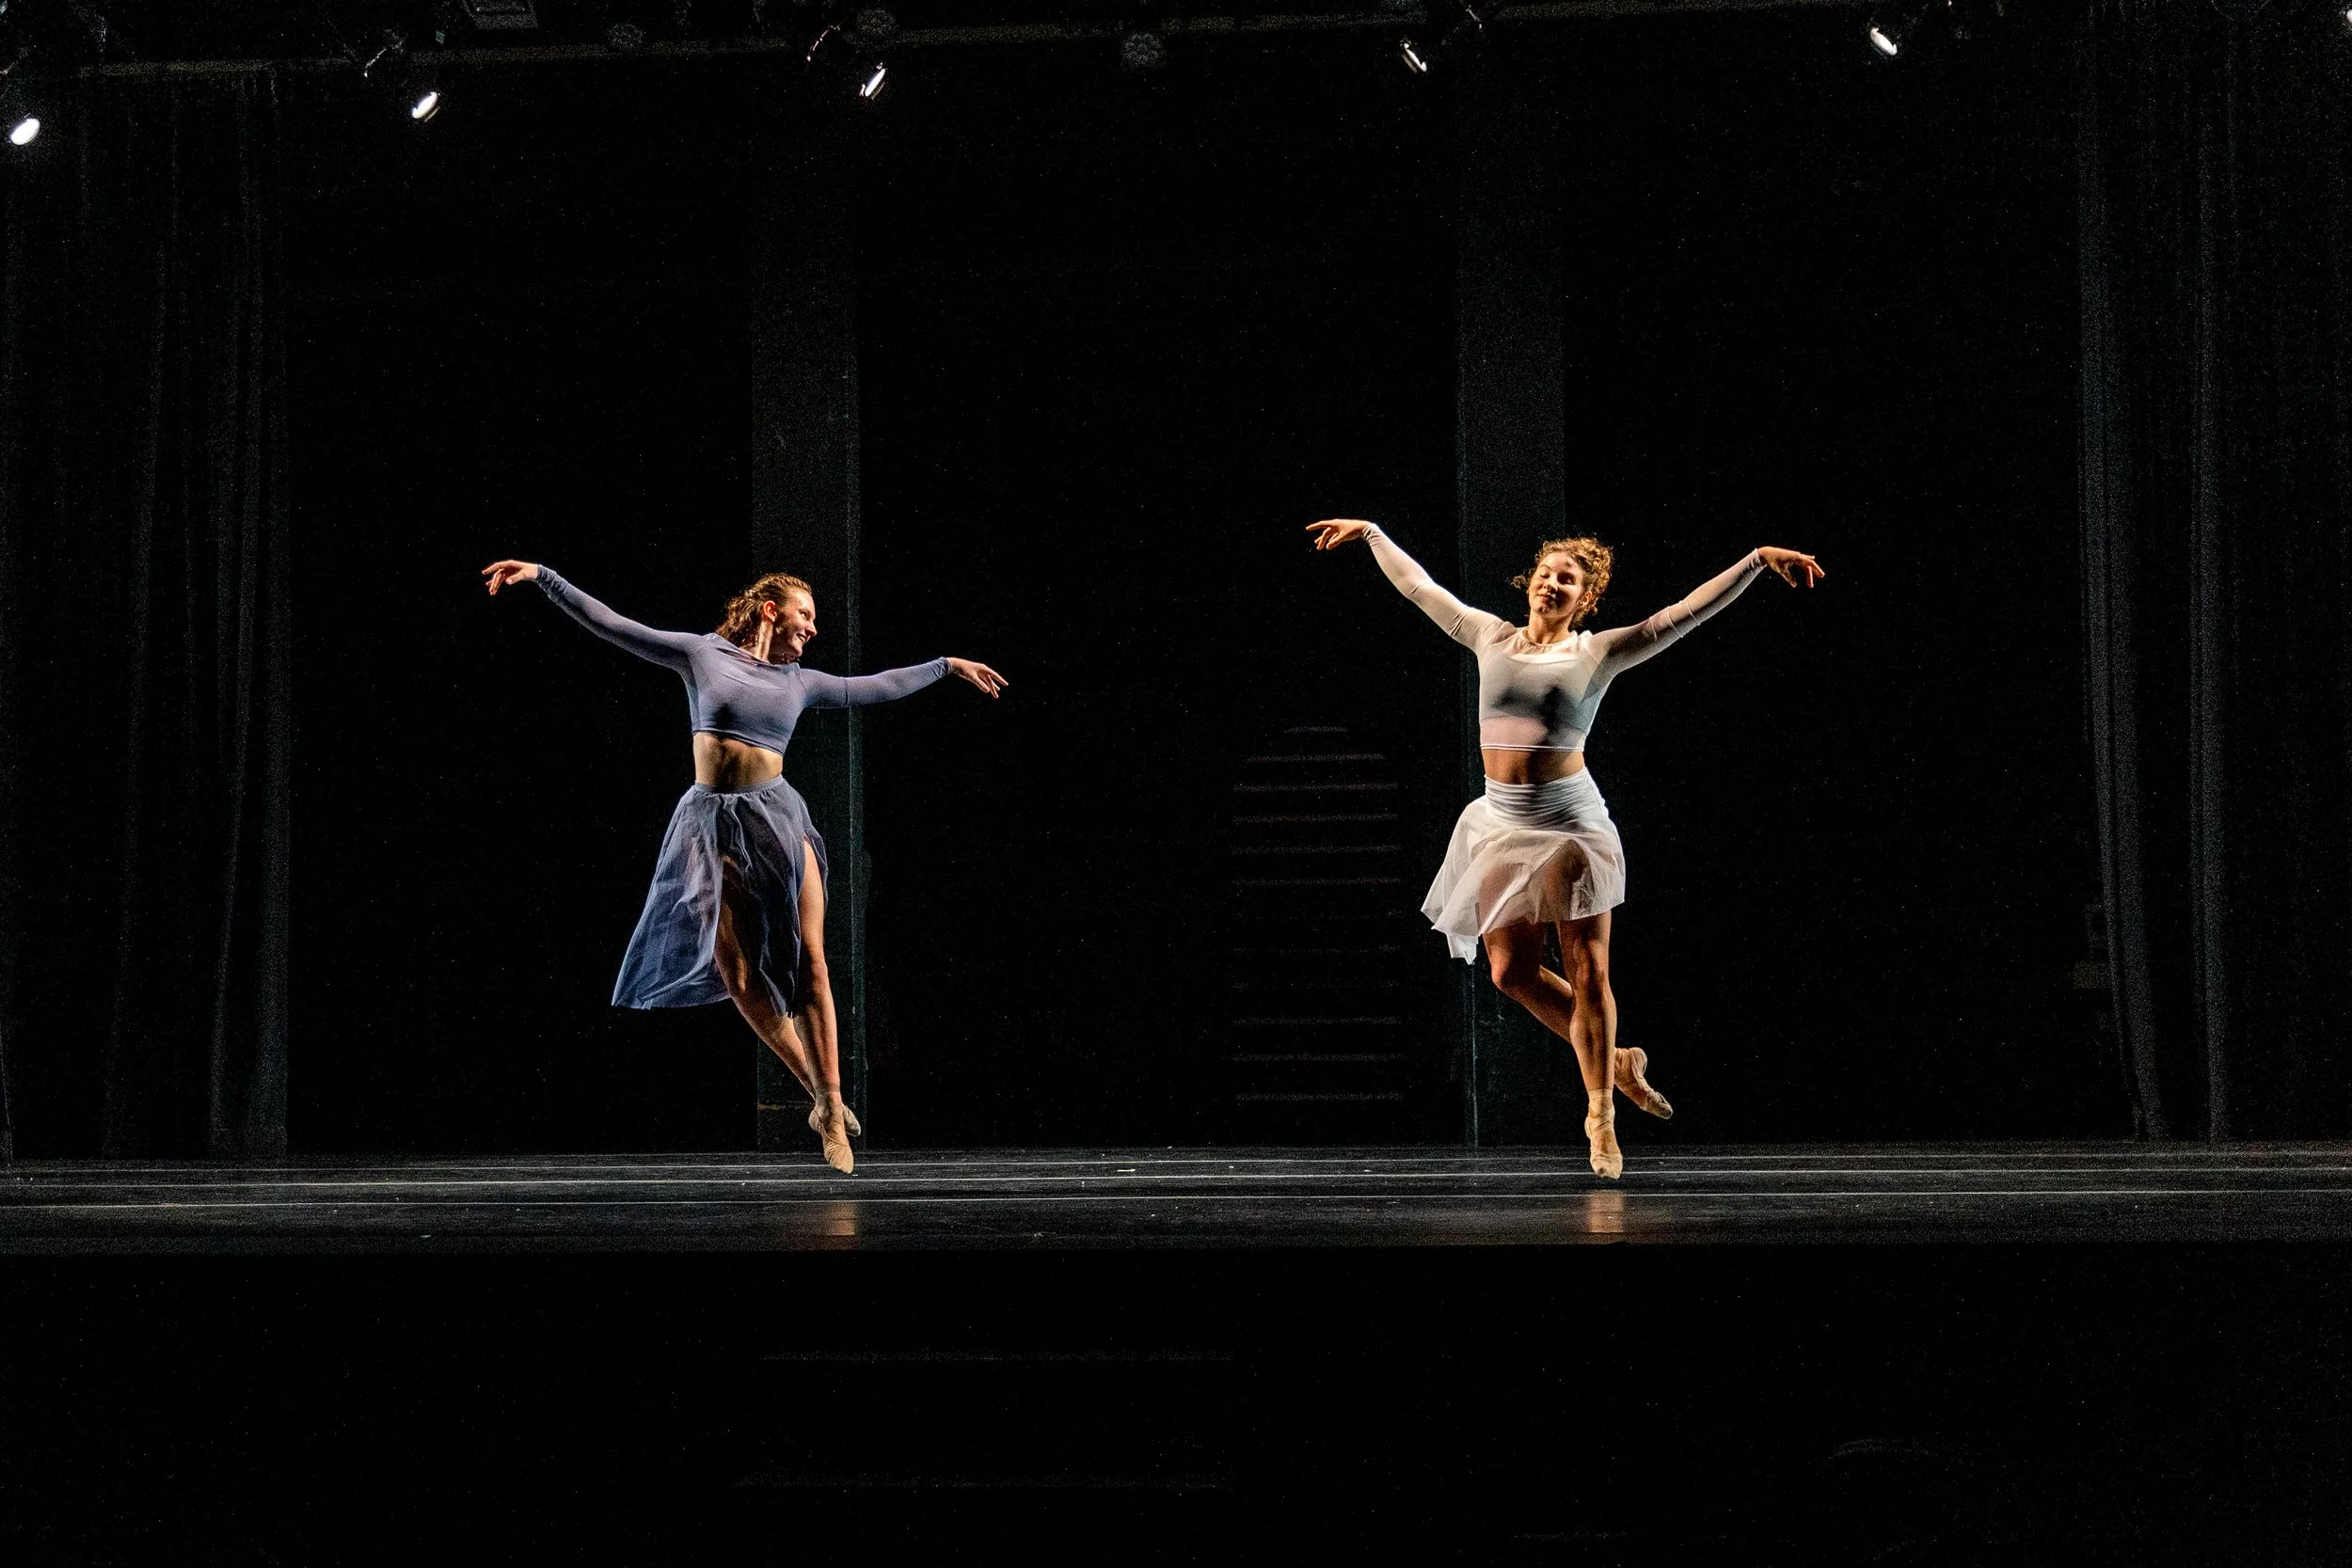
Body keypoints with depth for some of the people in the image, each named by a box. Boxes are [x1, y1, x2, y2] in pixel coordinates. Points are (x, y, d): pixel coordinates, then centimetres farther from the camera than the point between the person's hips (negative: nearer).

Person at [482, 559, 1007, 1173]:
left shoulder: (800, 681, 12)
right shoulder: (700, 654, 4)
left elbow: (875, 687, 22)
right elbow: (608, 623, 2)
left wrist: (948, 665, 26)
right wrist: (541, 575, -3)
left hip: (777, 819, 2)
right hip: (711, 822, -2)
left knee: (809, 960, -6)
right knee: (735, 970, -6)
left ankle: (832, 1109, -4)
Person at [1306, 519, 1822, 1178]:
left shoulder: (1598, 652, 0)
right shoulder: (1491, 637, 9)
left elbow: (1689, 610, -3)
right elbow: (1419, 586, 19)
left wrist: (1757, 558, -9)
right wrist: (1371, 532, 25)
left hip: (1569, 818, -4)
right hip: (1501, 823, 4)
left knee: (1587, 972, -3)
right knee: (1511, 971, 1)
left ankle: (1601, 1113, 9)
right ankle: (1614, 1062, 21)